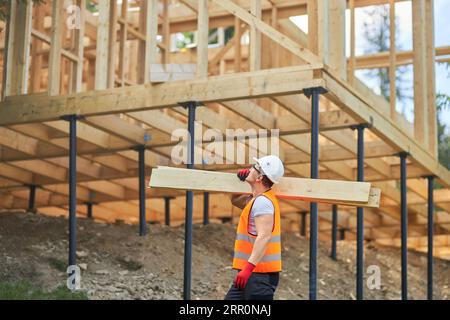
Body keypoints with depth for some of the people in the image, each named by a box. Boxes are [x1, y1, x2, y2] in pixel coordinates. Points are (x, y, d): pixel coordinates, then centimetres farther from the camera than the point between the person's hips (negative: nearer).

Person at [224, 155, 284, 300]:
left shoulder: (262, 201, -17)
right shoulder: (255, 199, 15)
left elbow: (264, 236, -28)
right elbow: (235, 200, 35)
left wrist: (249, 267, -34)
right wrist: (241, 182, 15)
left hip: (260, 273, -11)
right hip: (252, 272, 11)